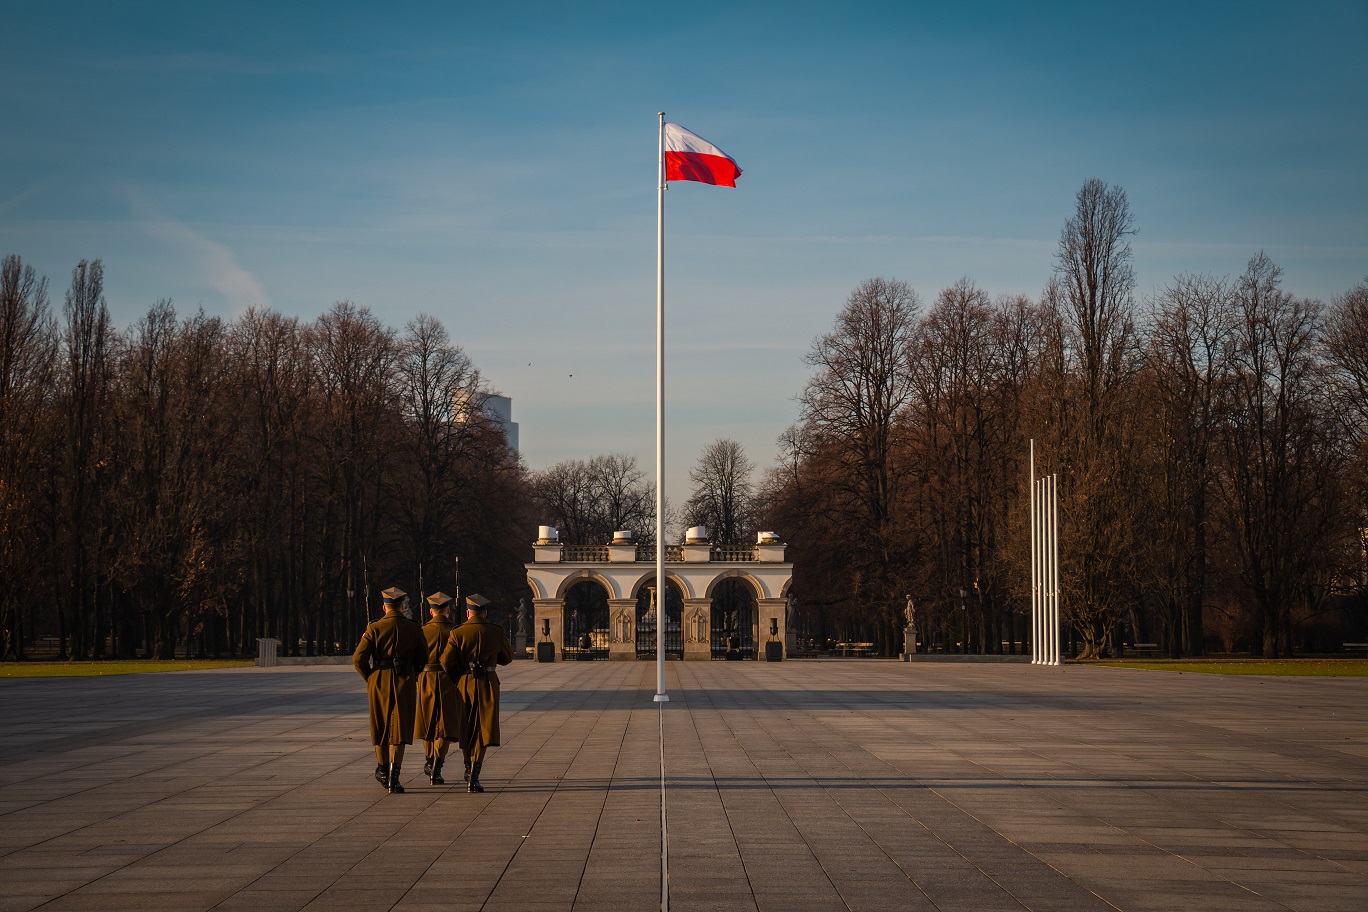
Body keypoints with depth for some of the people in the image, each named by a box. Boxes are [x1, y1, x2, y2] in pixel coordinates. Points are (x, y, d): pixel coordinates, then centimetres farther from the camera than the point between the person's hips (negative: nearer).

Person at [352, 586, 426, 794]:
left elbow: (358, 659, -8)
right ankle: (393, 779, -12)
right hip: (404, 684, -1)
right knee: (399, 730, -1)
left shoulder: (374, 628, -4)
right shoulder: (414, 629, -1)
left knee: (381, 728, 16)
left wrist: (370, 678, 7)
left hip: (379, 683, 1)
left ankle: (382, 771, 30)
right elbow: (423, 659, 7)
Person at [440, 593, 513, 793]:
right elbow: (508, 657, 9)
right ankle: (473, 778, -13)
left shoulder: (457, 634, -6)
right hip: (488, 685, -1)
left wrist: (457, 676, 10)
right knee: (482, 730, -2)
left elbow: (446, 662, -10)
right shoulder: (495, 632, -3)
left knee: (465, 730, 18)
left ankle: (469, 769, 34)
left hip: (464, 684, 1)